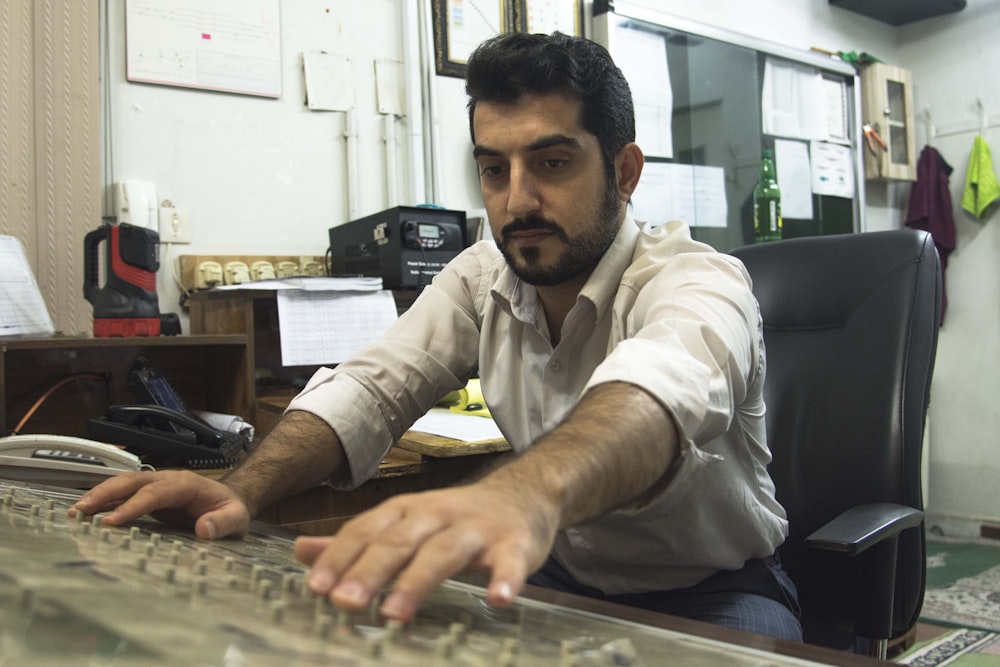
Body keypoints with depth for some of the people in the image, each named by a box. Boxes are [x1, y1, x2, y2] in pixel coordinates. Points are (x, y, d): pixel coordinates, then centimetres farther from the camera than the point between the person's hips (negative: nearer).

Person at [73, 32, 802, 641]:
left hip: (709, 589, -3)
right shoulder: (483, 277, -4)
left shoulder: (699, 281, -22)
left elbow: (661, 388, -45)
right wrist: (241, 490, -31)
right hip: (559, 573, 4)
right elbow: (372, 388, -12)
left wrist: (526, 489, -66)